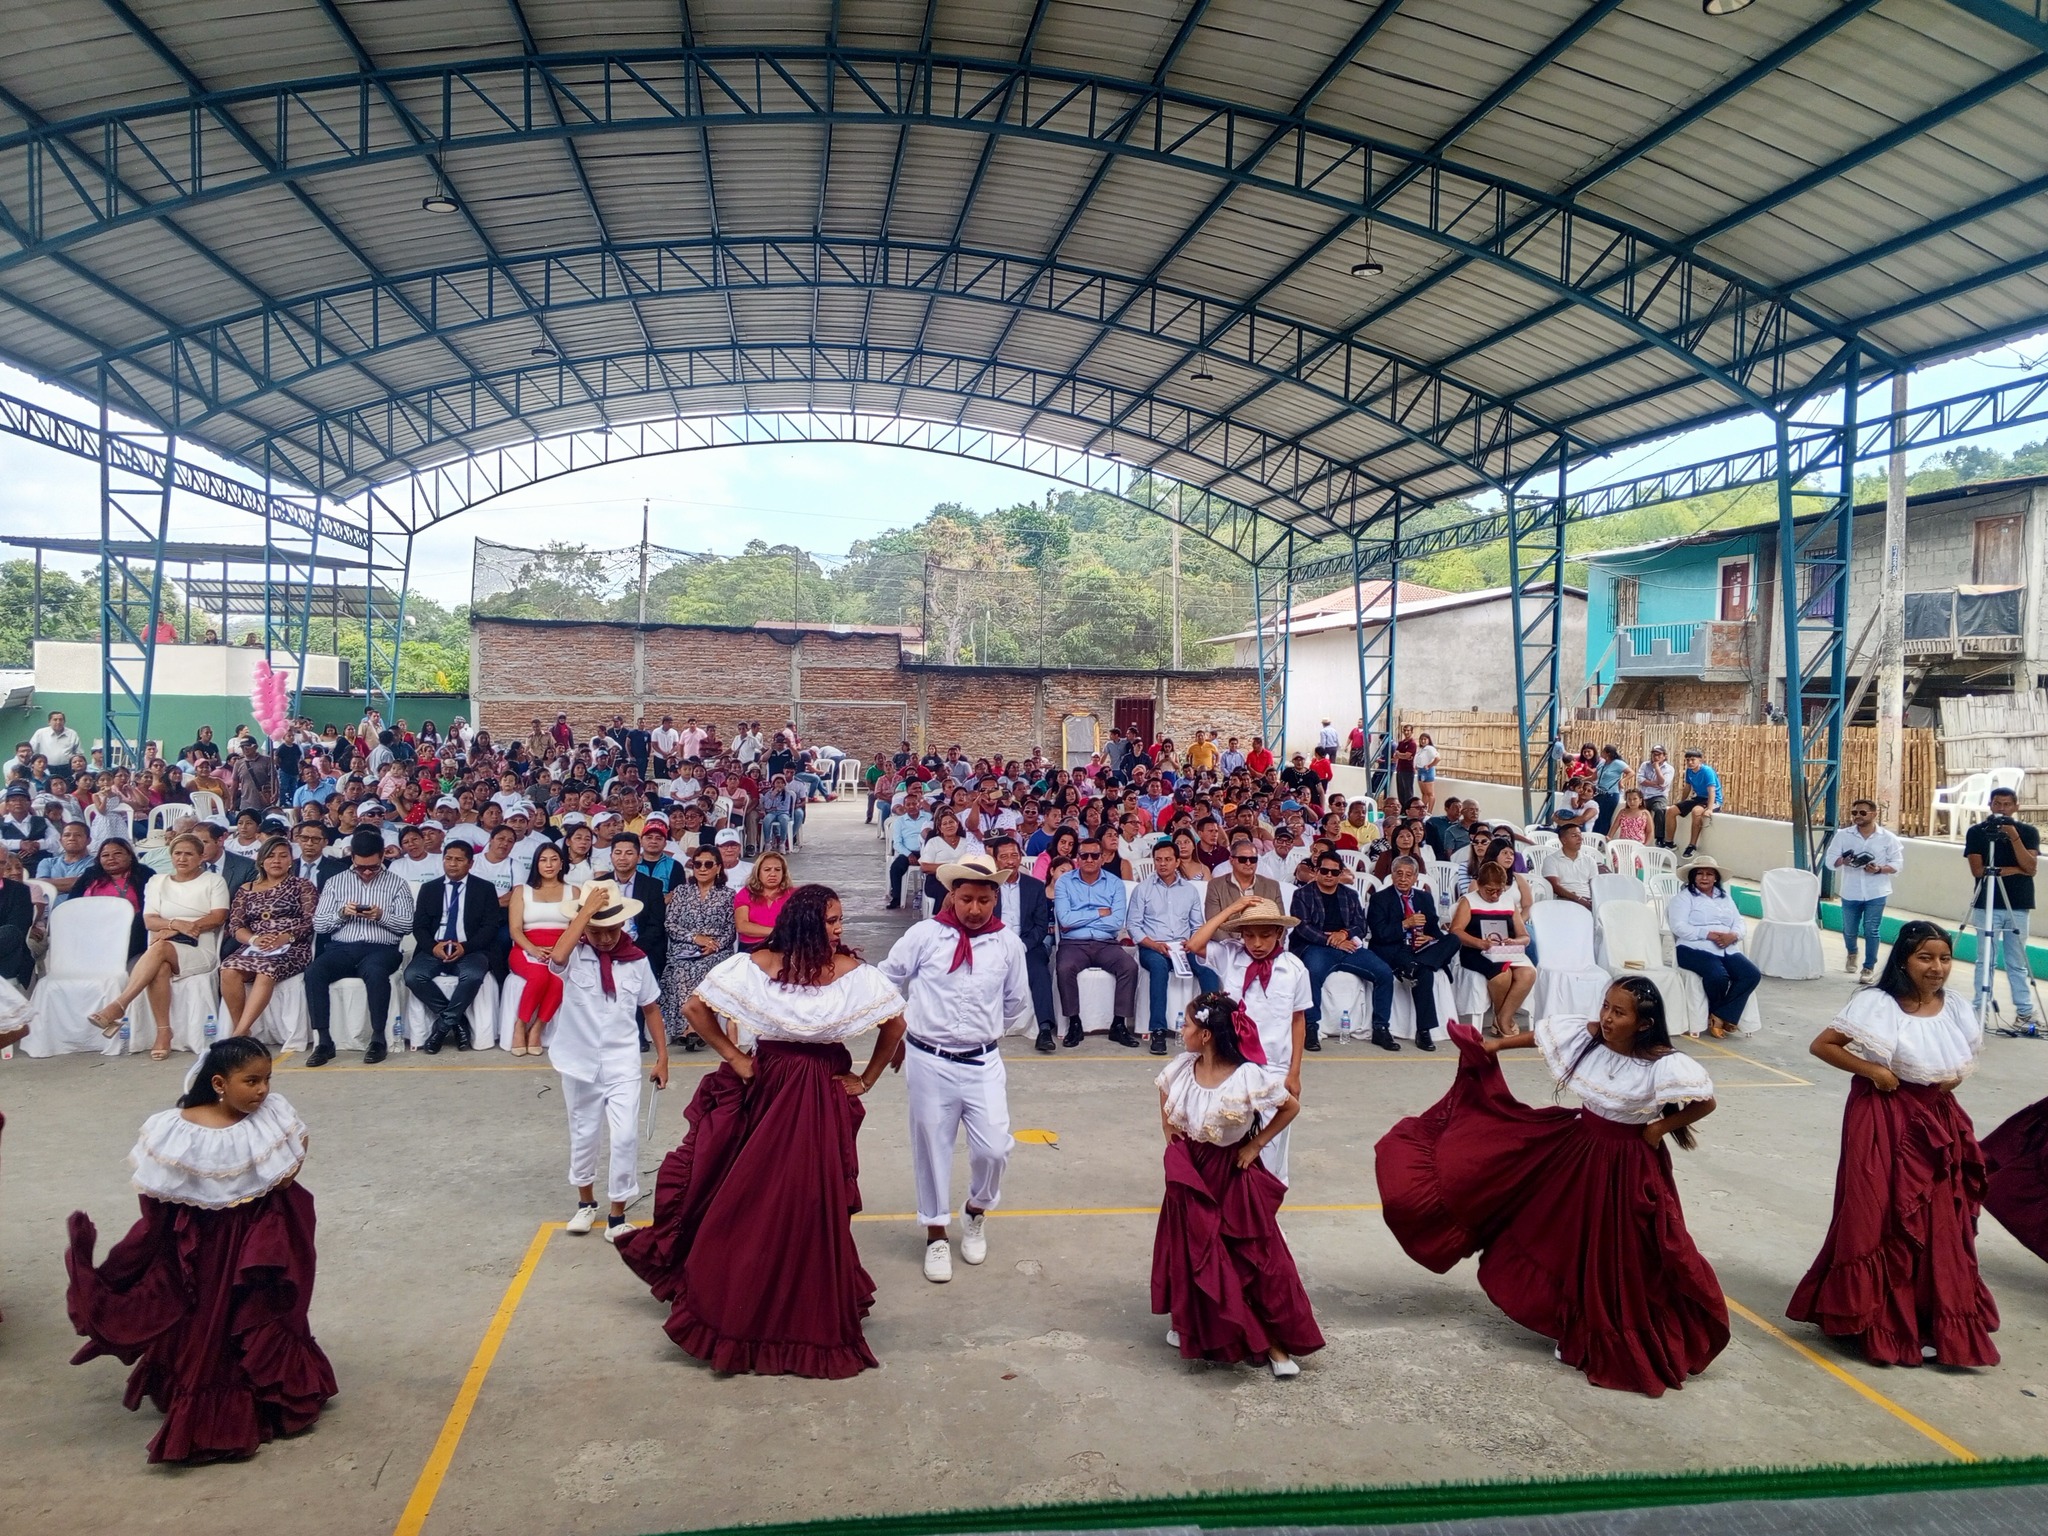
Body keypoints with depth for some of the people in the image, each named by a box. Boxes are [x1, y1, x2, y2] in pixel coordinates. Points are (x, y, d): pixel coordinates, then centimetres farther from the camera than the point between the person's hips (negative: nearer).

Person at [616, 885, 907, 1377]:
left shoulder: (854, 972, -10)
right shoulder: (757, 966, -10)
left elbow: (895, 1026, -6)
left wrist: (866, 1080, -3)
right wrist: (733, 1057, -6)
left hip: (823, 1099, 0)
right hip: (764, 1090, 0)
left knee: (815, 1204, 7)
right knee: (748, 1202, 7)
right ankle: (742, 1305, 24)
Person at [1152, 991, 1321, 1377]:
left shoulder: (1248, 1077, -27)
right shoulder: (1182, 1068, -12)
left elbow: (1292, 1107, -12)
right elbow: (1164, 1093, 13)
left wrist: (1256, 1145, -10)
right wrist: (1169, 1132, 4)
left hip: (1233, 1174, -4)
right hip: (1190, 1171, 4)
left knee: (1256, 1257, 1)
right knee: (1189, 1252, 12)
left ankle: (1275, 1342, 16)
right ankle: (1189, 1323, 34)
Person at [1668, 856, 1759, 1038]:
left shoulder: (1725, 897, 24)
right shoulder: (1684, 897, 4)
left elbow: (1739, 923, 15)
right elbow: (1679, 927, -10)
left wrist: (1733, 936, -9)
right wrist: (1709, 934, -19)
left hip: (1728, 949, 6)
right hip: (1696, 949, -6)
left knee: (1752, 975, -20)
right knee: (1718, 976, -34)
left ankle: (1720, 1016, -15)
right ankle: (1724, 1016, -4)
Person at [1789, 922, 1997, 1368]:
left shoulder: (1956, 1008, 0)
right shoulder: (1877, 1004, -17)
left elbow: (1966, 1058, 17)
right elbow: (1821, 1045, -14)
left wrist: (1956, 1077, -3)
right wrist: (1871, 1070, -20)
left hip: (1937, 1121, 6)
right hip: (1883, 1120, -5)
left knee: (1938, 1223, 11)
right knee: (1881, 1218, 3)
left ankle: (1933, 1321, 26)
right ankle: (1879, 1320, 17)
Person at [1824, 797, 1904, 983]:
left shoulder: (1888, 838, -3)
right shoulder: (1843, 835, -1)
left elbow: (1897, 864, -1)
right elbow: (1829, 860, -2)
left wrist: (1880, 869, -19)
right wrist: (1842, 861, -24)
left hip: (1875, 893, -2)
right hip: (1850, 893, 2)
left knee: (1872, 931, -4)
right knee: (1849, 930, 14)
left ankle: (1869, 967, 8)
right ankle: (1852, 953, 45)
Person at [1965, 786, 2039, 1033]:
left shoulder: (2028, 831, 5)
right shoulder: (1976, 832, 2)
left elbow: (2030, 868, -8)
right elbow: (1977, 870, -5)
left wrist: (2014, 836, -17)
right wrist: (2014, 869, -9)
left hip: (2018, 906, 1)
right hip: (1986, 905, 0)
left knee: (2017, 962, 2)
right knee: (1985, 960, 0)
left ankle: (2025, 1012, 7)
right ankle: (1980, 1007, 6)